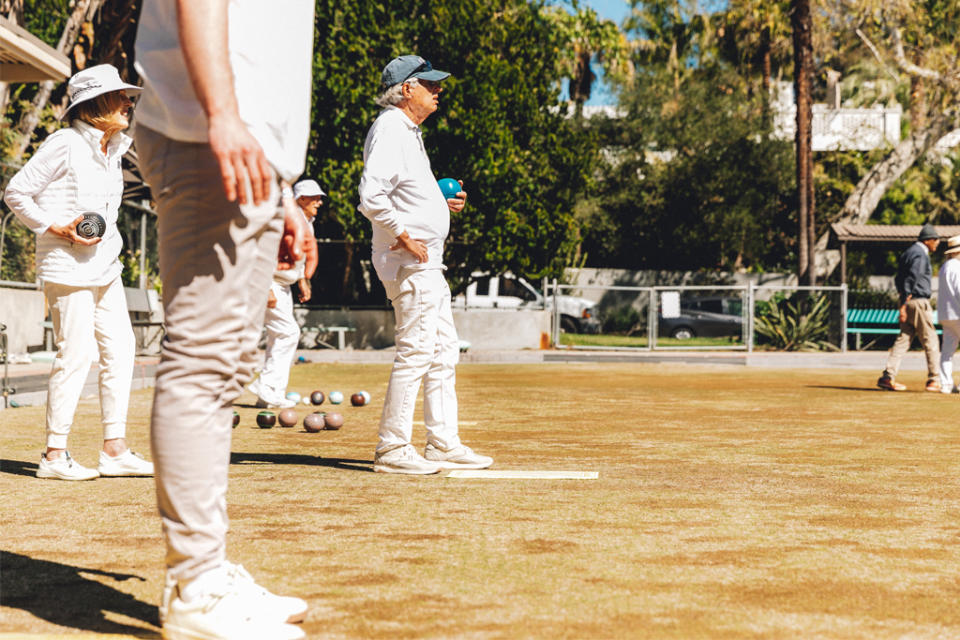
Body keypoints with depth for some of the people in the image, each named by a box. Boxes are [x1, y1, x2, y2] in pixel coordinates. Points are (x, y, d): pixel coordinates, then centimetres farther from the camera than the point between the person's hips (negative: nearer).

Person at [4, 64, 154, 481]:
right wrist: (57, 229, -15)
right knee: (76, 353, -9)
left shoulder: (113, 149, 14)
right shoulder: (65, 144, -10)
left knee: (120, 348, 5)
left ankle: (114, 449, 11)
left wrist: (105, 241, 15)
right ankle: (54, 455, 0)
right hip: (68, 265, -8)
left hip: (104, 265, 9)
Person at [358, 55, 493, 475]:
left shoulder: (410, 132, 20)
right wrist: (404, 237, -21)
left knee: (444, 351, 12)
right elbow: (372, 197, -24)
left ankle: (443, 443, 17)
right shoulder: (389, 130, -12)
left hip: (427, 261, 11)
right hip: (409, 262, -11)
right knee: (416, 349, -11)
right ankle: (392, 448, -5)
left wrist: (443, 204, 15)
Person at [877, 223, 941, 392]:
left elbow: (899, 279, 20)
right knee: (930, 340, -1)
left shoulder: (908, 252, 18)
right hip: (919, 301, -9)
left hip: (907, 301, 9)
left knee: (904, 339, 6)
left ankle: (888, 377, 0)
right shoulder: (920, 254, -12)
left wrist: (903, 300, 17)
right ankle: (934, 379, 2)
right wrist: (904, 305, -22)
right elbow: (911, 279, -19)